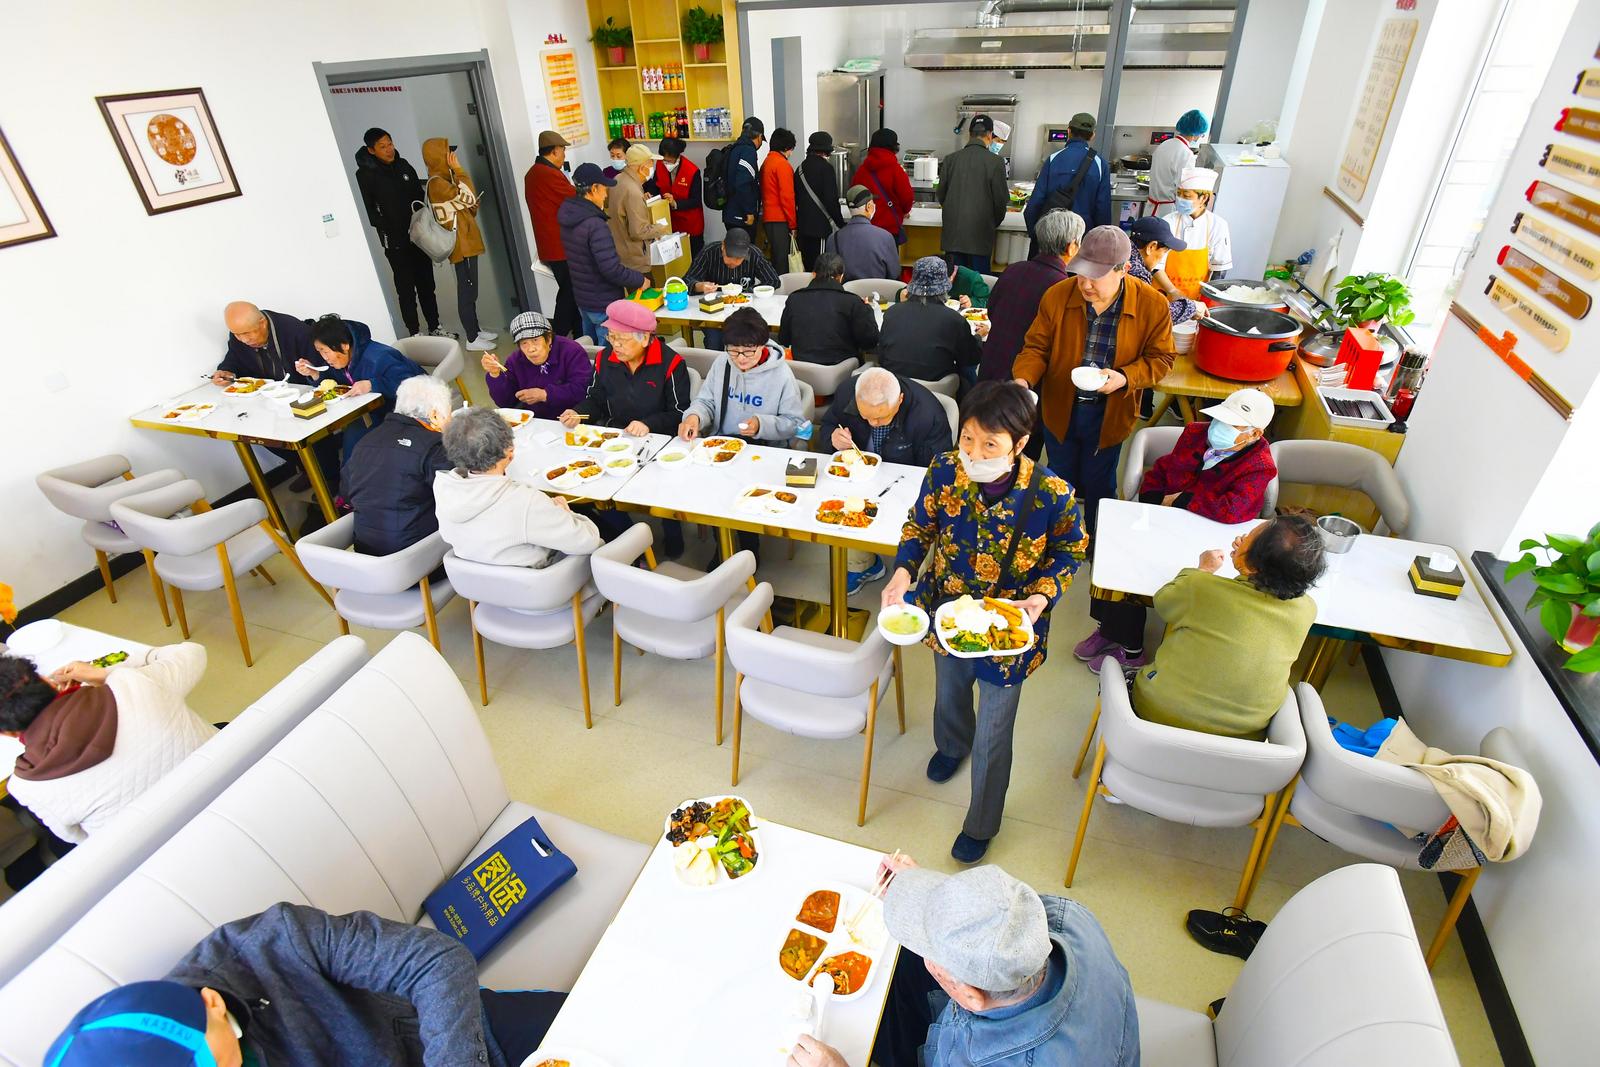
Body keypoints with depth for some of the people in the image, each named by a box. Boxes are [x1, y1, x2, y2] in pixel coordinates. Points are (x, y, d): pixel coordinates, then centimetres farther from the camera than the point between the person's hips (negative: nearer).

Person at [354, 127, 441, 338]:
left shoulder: (402, 165, 7)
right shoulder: (365, 174, -9)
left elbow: (419, 195, 14)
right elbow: (368, 210, -11)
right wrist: (387, 229, -17)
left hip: (419, 235, 5)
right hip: (395, 241, -5)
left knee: (426, 283, 12)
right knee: (406, 288, -1)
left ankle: (435, 328, 22)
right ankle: (415, 334, 6)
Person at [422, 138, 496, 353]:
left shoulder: (444, 179, 14)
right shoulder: (436, 182, -17)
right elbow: (469, 197, -21)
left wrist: (471, 208, 0)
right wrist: (458, 169, -14)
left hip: (466, 241, 10)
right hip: (461, 244, -10)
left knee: (470, 289, 17)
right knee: (467, 291, -5)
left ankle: (476, 330, 27)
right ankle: (472, 339, 1)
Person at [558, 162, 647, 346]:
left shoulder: (568, 218, 3)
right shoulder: (595, 225, -25)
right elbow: (611, 269, -27)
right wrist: (640, 279, -14)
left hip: (581, 298, 9)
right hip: (604, 305, -9)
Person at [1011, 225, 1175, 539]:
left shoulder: (1153, 304, -16)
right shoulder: (1057, 296, -14)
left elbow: (1160, 358, -6)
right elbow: (1036, 347, -6)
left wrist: (1125, 378, -25)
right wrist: (1023, 379, -26)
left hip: (1109, 415, -1)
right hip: (1060, 407, 1)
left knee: (1098, 484, 18)